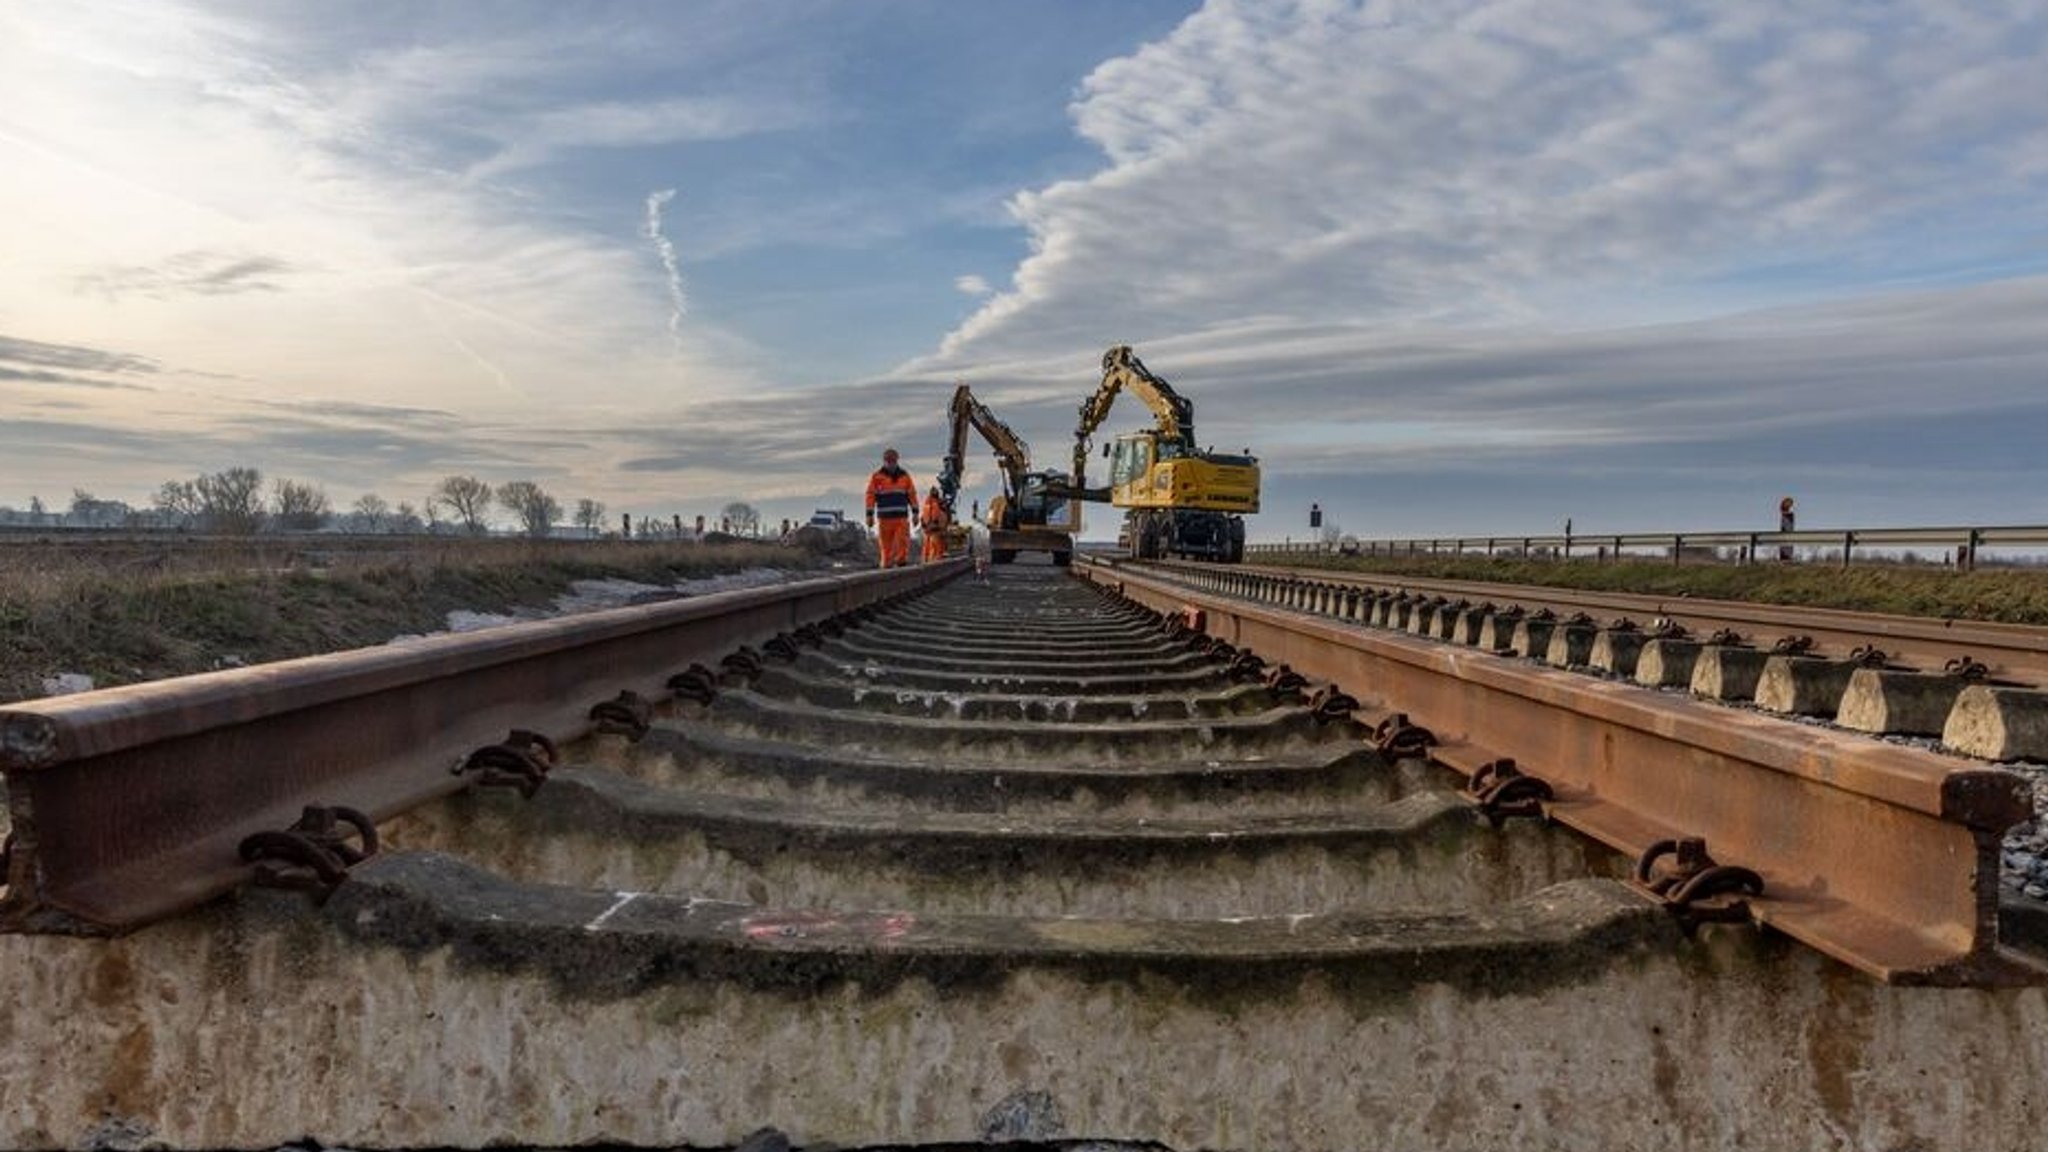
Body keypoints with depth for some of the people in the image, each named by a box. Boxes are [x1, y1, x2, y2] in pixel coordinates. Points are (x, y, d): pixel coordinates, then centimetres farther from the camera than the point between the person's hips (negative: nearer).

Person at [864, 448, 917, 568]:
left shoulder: (904, 476, 11)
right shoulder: (877, 476, 4)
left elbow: (912, 494, 13)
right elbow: (870, 496, 2)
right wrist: (870, 515, -4)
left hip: (902, 517, 1)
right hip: (884, 517, -1)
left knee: (903, 542, -13)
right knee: (886, 545, 1)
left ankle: (902, 561, -8)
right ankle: (886, 566, 8)